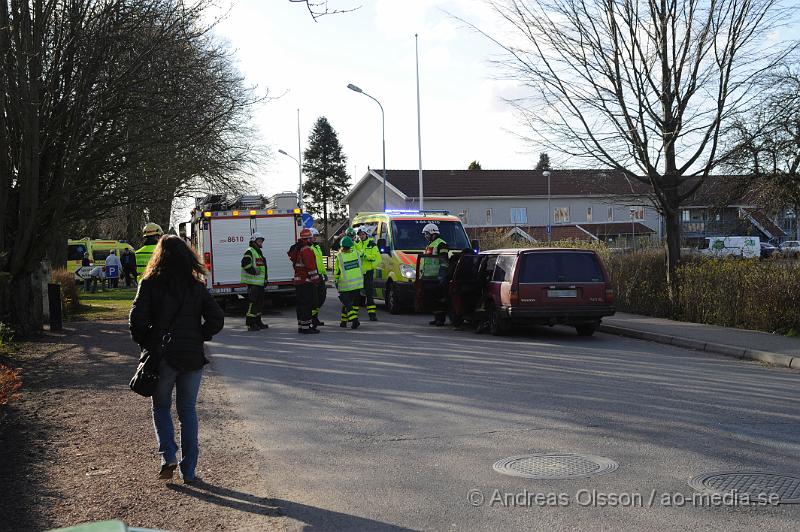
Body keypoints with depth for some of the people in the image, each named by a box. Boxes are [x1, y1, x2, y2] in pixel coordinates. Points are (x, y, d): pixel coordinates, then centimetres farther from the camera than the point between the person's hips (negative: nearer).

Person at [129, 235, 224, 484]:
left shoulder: (150, 284, -5)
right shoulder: (197, 287, 2)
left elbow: (137, 317, -14)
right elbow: (217, 319, -4)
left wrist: (144, 342, 2)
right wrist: (198, 338, 9)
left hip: (162, 355, -2)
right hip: (193, 356, 2)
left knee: (161, 407, 17)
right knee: (188, 411, 12)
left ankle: (168, 456, -2)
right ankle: (189, 471, 13)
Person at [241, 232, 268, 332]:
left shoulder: (259, 252, 22)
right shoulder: (249, 251, -10)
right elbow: (245, 263, -25)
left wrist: (265, 279, 24)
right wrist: (254, 271, -22)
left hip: (259, 282, 10)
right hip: (253, 282, -10)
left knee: (260, 302, 14)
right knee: (252, 302, -11)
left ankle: (258, 322, 23)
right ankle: (250, 324, -9)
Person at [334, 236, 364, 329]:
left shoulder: (339, 256, -10)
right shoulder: (356, 253, -1)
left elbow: (336, 271, -1)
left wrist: (336, 281, 12)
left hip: (345, 285, -4)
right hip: (358, 283, 4)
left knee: (347, 303, 1)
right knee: (348, 302, 17)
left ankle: (354, 319, -17)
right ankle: (344, 321, 23)